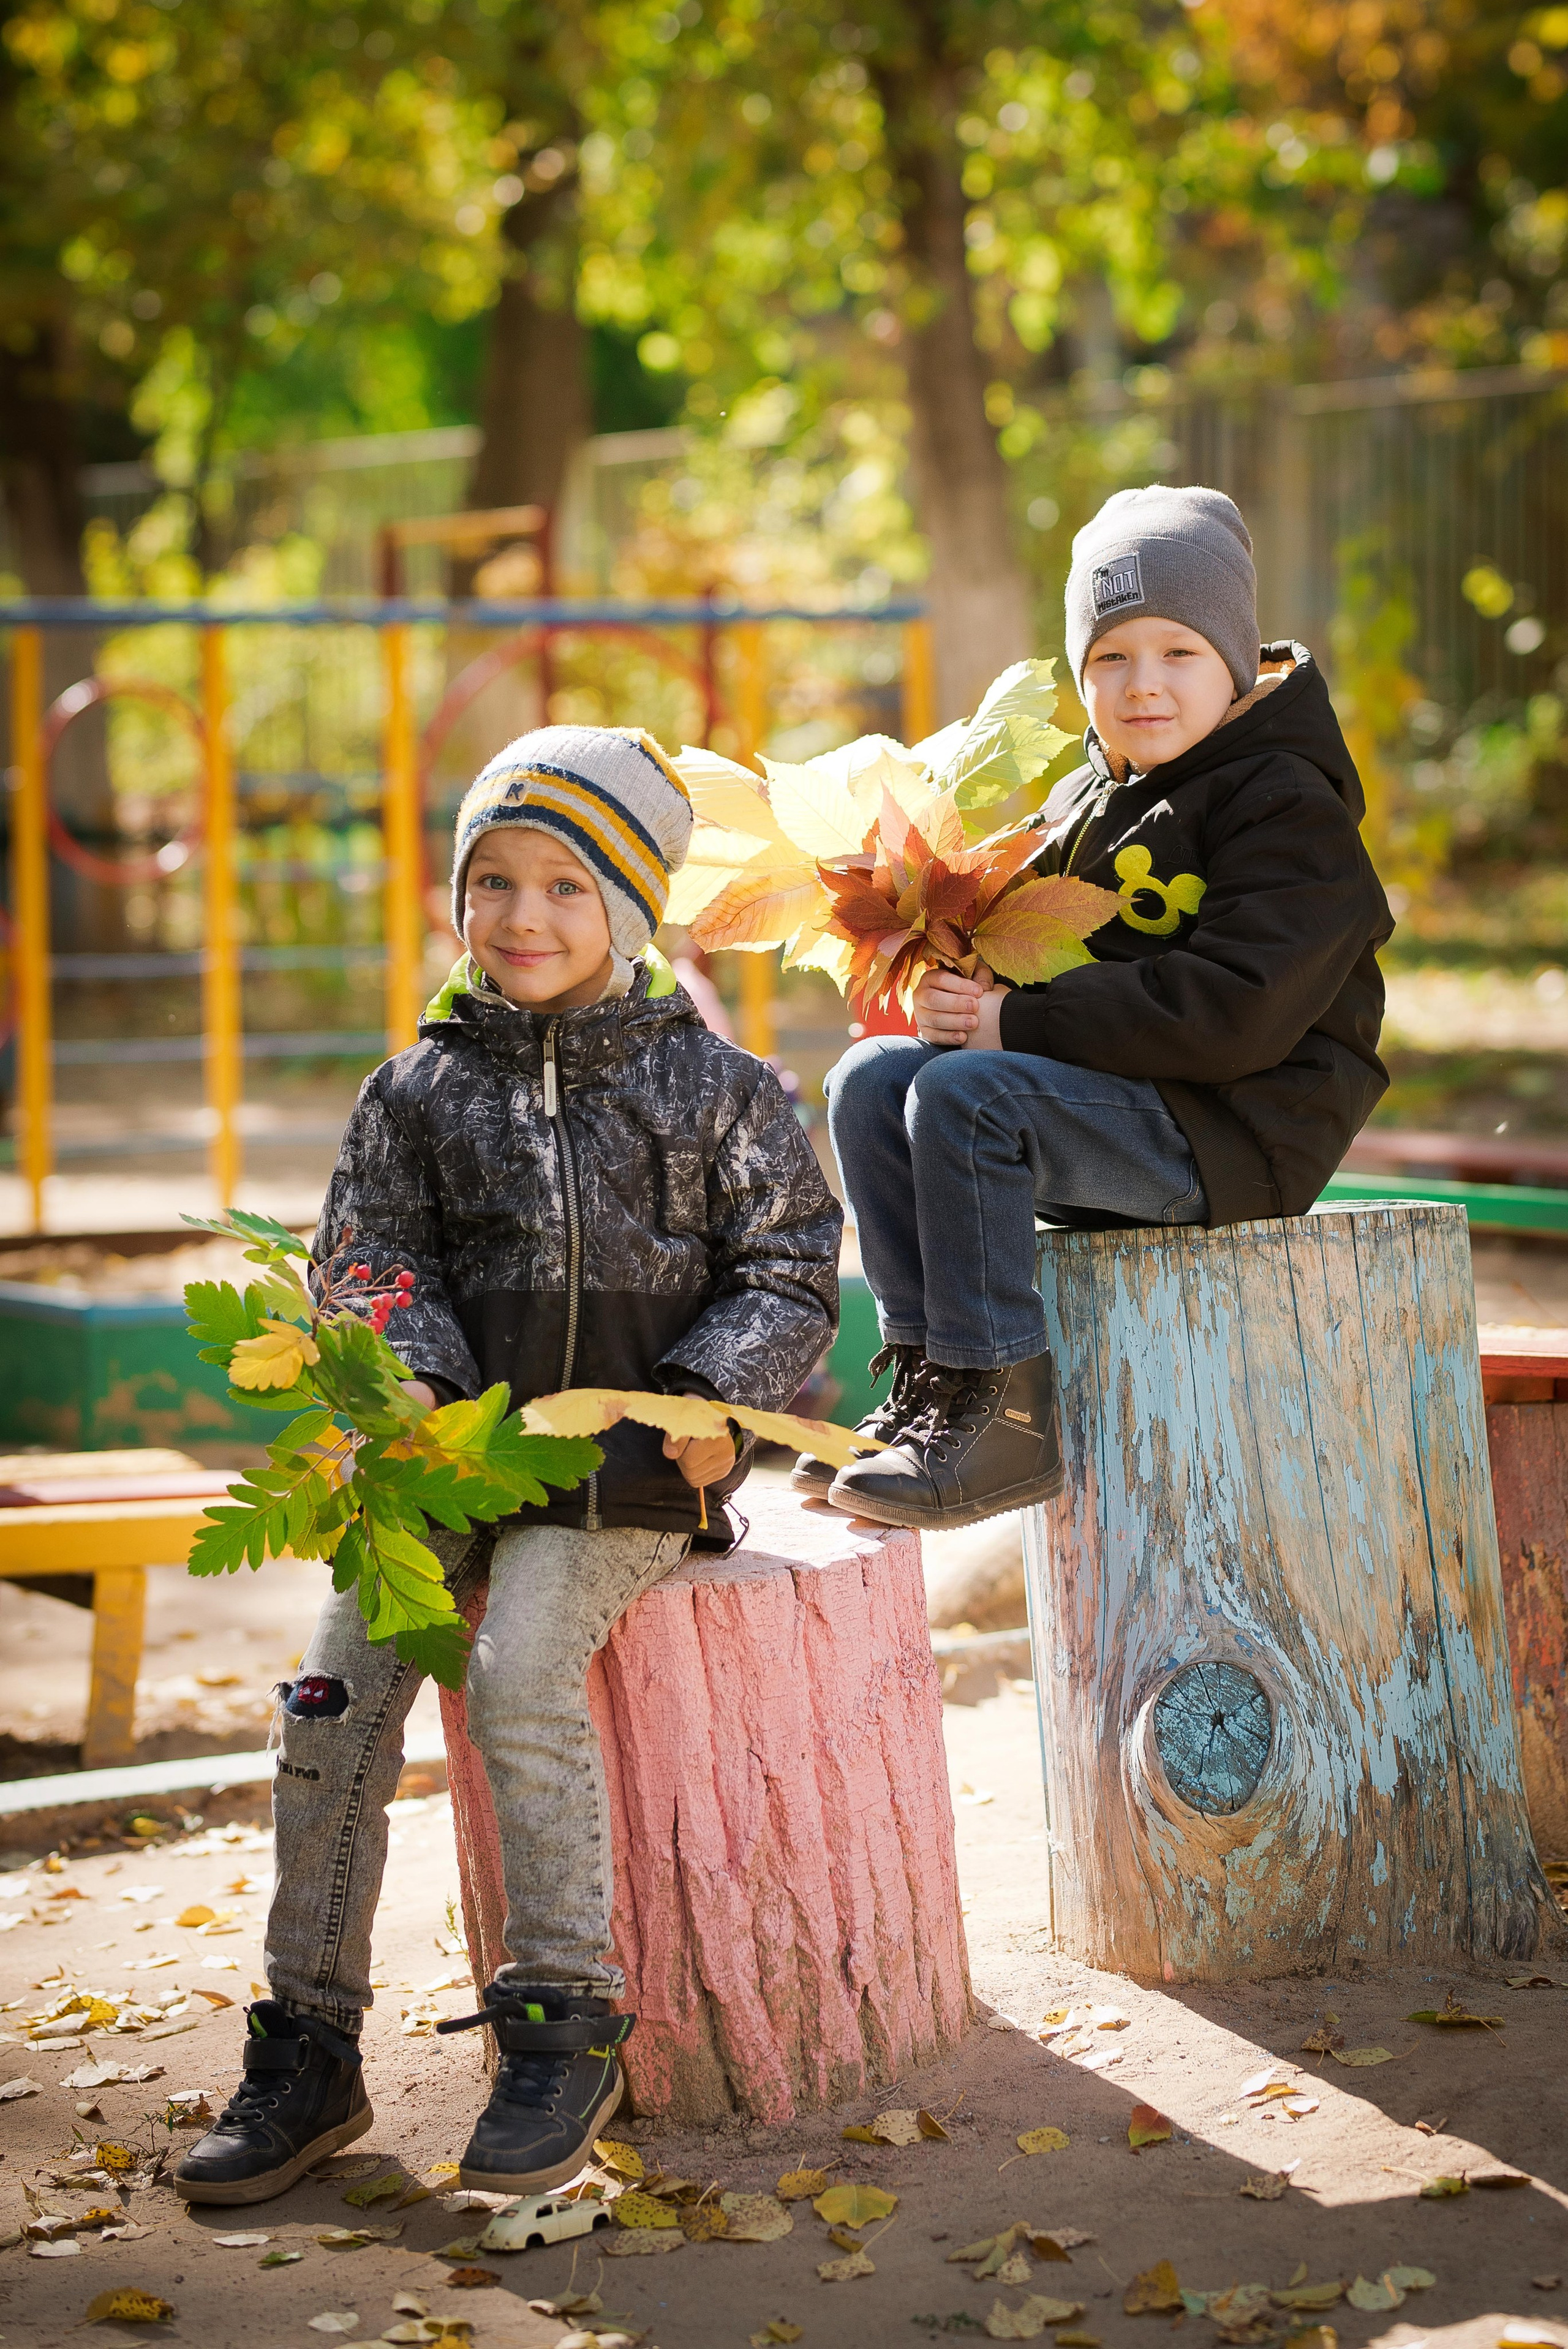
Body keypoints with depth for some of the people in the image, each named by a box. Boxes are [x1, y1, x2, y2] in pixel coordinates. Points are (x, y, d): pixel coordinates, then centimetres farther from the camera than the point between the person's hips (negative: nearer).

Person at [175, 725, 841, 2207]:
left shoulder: (710, 1084, 4)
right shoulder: (419, 1092, 11)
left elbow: (791, 1266, 5)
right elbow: (377, 1265, 10)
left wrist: (720, 1392, -13)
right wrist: (409, 1377, -10)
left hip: (634, 1463, -3)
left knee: (523, 1658, -27)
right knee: (338, 1684, -15)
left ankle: (566, 2026, -15)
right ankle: (310, 2052, -6)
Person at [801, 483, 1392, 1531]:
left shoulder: (1288, 810, -11)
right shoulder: (1088, 798, 16)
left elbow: (1236, 1013, -23)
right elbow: (1021, 941, 21)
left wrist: (1019, 1022, -21)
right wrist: (963, 989, -7)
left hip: (1231, 1130, -9)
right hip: (1115, 1116, 9)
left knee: (964, 1093, -27)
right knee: (872, 1079, -6)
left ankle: (1003, 1413, -22)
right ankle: (928, 1377, -6)